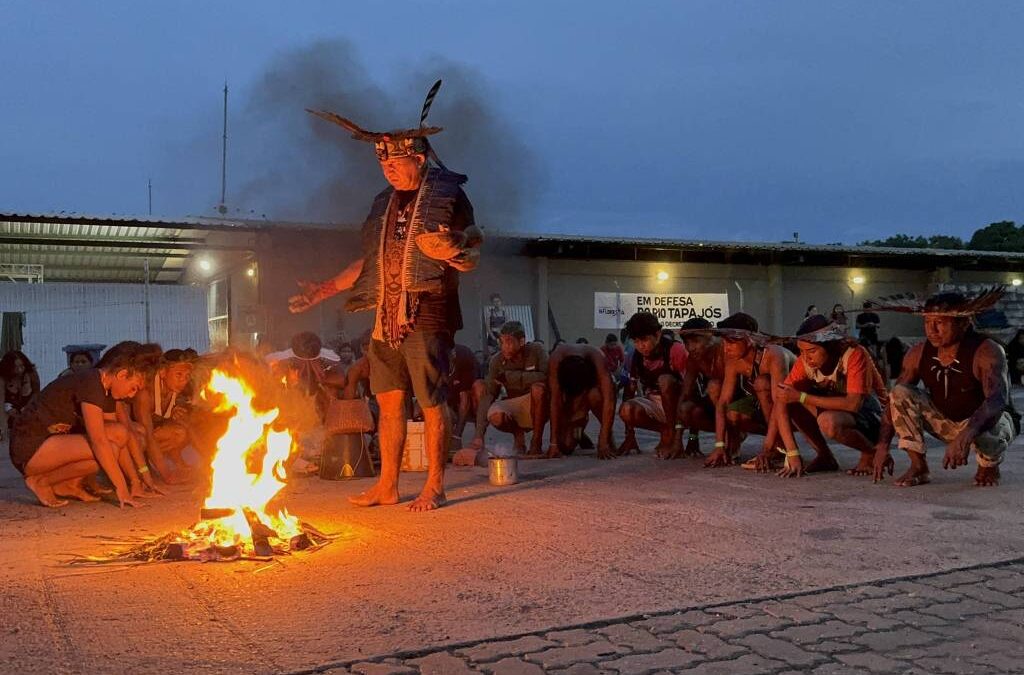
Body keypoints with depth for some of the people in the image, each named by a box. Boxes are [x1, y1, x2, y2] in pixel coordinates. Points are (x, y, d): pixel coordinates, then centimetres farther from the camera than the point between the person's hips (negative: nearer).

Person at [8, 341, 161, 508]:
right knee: (105, 450, -25)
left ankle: (69, 484, 3)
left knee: (120, 434, -4)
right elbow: (98, 441, -26)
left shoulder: (107, 392, 7)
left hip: (53, 442, 9)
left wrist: (134, 481, 6)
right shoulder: (90, 383, -22)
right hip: (29, 450, -9)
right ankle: (40, 481, -8)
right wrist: (121, 487, -25)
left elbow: (119, 439, 10)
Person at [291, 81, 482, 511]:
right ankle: (387, 486, 17)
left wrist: (457, 256, -27)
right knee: (389, 401, 8)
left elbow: (472, 253, -3)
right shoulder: (385, 204, 17)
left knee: (432, 402, -4)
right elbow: (371, 261, 23)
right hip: (386, 317, 7)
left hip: (426, 315, -6)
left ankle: (435, 487, 7)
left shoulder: (447, 197, -2)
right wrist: (324, 290, 20)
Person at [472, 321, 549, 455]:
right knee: (495, 415, -29)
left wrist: (509, 376, -27)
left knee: (538, 387, -33)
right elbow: (488, 395, -16)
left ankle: (536, 442, -16)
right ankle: (518, 435, 5)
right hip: (514, 407, 2)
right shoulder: (497, 360, -8)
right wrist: (479, 434, -26)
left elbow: (546, 377, -29)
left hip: (538, 406, -2)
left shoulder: (536, 350, -12)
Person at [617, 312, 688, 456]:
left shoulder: (675, 349, -19)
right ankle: (667, 431, -3)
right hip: (654, 405, 4)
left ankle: (675, 436, -22)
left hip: (678, 407, -4)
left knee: (665, 380, -34)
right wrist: (629, 436, -7)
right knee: (626, 410, -28)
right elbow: (630, 391, -3)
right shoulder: (637, 355, -5)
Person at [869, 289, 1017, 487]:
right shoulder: (919, 353, -10)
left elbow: (998, 399, -41)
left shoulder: (987, 352, -26)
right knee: (901, 393, -17)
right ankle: (918, 466, -11)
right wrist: (882, 446, -17)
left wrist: (966, 434, -58)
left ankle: (989, 466, -1)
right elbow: (895, 399, -8)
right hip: (946, 423, 4)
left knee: (986, 436, -40)